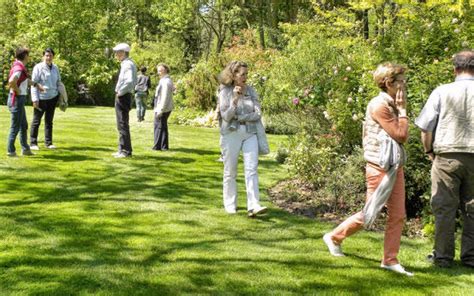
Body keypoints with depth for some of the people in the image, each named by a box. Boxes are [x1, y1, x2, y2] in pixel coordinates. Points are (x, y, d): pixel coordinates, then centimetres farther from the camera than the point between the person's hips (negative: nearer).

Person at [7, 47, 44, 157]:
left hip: (20, 100, 10)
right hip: (17, 99, -10)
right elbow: (11, 81, -37)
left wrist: (36, 85, 32)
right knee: (15, 126, -2)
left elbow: (25, 80, 31)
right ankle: (11, 151, 6)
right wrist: (17, 91, -22)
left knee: (24, 126, 18)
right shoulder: (19, 68, -20)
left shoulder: (21, 67, 10)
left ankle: (25, 149, 27)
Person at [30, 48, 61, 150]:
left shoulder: (55, 68, 7)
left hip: (53, 98, 5)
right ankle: (33, 143, 11)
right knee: (36, 121, 4)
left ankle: (48, 142, 20)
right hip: (41, 98, -5)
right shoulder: (38, 67, -9)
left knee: (49, 121, 13)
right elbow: (34, 84, -9)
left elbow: (58, 82, 17)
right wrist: (35, 99, -14)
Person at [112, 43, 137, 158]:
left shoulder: (128, 64, -16)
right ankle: (122, 149, 23)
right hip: (121, 97, 10)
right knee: (121, 125, 16)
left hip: (123, 97, -10)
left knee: (123, 125, -6)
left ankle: (126, 151, -2)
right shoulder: (125, 64, 15)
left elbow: (130, 81, -30)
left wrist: (120, 92, -19)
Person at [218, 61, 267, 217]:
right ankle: (230, 205, 18)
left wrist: (238, 118, -11)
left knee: (252, 169, -9)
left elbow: (257, 114, -1)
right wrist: (235, 99, -22)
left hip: (250, 133, 2)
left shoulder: (251, 91, 6)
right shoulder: (225, 92, -3)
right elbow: (226, 116, -11)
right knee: (230, 172, 5)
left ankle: (253, 206, -15)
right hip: (231, 134, -2)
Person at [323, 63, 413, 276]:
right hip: (379, 168, -9)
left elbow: (402, 137, 13)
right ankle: (334, 237, 21)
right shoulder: (379, 105, -16)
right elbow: (400, 135, -17)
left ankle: (390, 260, 12)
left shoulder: (391, 105, 12)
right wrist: (402, 109, -10)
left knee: (397, 215, 5)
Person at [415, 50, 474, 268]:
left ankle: (443, 256, 9)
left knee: (444, 208, 5)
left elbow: (425, 127, -3)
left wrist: (429, 151, 12)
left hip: (447, 156, -1)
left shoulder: (442, 92, -3)